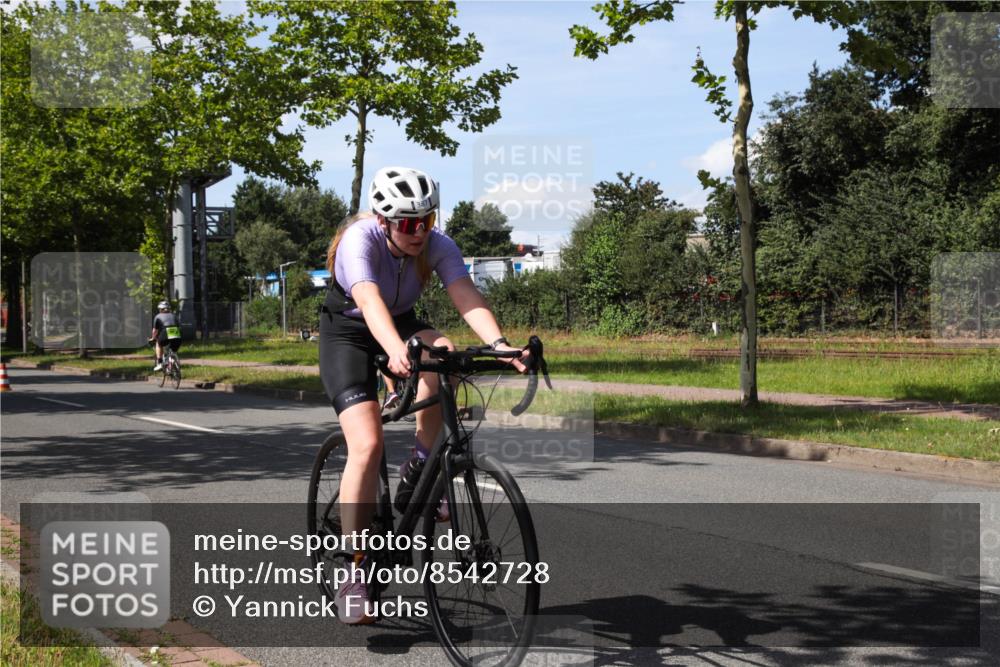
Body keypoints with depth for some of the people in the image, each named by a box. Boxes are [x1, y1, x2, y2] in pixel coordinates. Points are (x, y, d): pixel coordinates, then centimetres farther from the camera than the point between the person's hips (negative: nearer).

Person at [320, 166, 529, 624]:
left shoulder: (438, 245, -19)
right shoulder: (359, 239, -30)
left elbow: (466, 295, -34)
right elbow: (368, 299, -48)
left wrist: (497, 343, -52)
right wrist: (395, 349, -67)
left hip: (402, 325, 4)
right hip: (347, 333, -3)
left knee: (442, 352, -33)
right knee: (367, 444, -21)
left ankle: (419, 467, -12)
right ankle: (355, 575, -12)